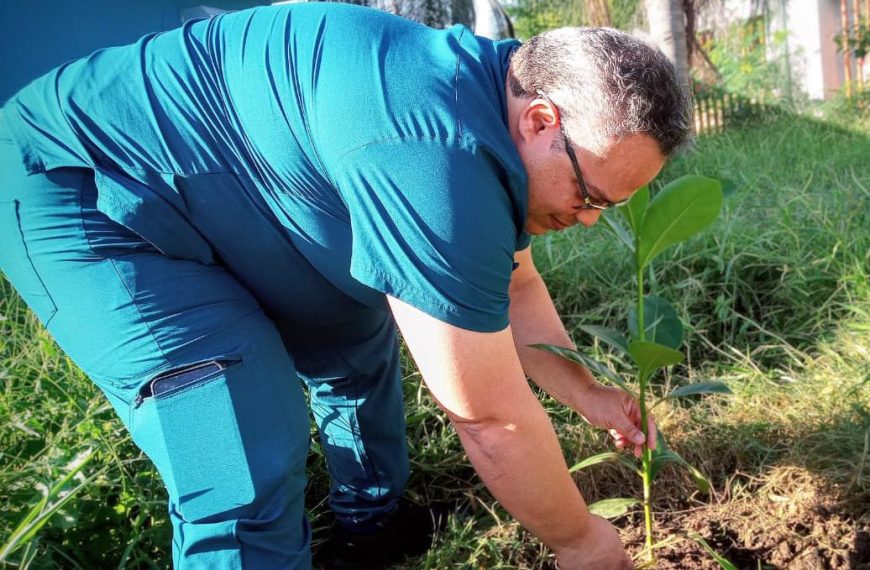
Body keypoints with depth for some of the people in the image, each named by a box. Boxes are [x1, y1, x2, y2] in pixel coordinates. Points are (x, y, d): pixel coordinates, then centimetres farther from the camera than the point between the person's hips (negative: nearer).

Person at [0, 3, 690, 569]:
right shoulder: (433, 157, -36)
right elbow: (492, 419, -27)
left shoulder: (492, 91, -4)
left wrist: (587, 394, 12)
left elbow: (513, 288, 11)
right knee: (250, 475, -20)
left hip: (213, 192, 10)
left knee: (356, 344, 17)